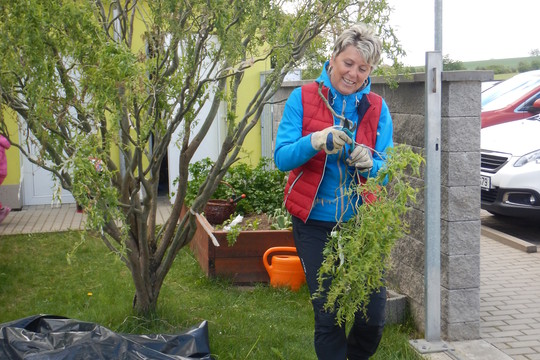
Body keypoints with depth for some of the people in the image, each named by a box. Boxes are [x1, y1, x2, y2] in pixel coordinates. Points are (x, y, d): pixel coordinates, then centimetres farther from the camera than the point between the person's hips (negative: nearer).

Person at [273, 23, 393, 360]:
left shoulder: (378, 108, 4)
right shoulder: (303, 98, -2)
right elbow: (282, 157, -11)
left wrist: (369, 164, -23)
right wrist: (316, 141, -30)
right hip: (315, 223, -2)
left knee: (373, 316, 4)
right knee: (328, 315, 1)